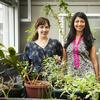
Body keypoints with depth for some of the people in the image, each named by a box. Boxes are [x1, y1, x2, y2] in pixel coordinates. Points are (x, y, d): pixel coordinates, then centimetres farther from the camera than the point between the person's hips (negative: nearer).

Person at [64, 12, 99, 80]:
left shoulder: (90, 40, 3)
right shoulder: (68, 39, 8)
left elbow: (94, 60, 2)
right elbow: (64, 59, 11)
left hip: (87, 74, -2)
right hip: (70, 75, 2)